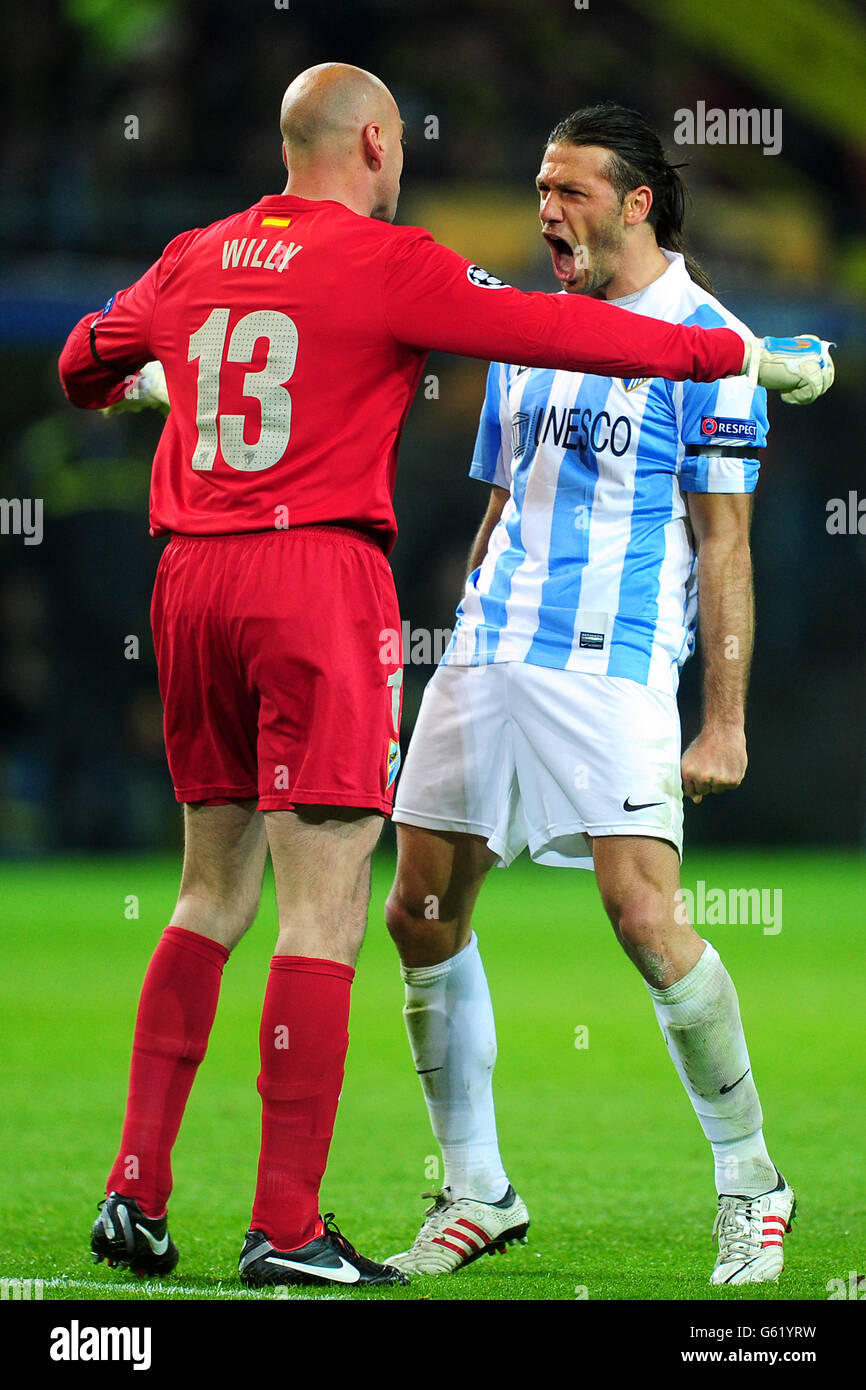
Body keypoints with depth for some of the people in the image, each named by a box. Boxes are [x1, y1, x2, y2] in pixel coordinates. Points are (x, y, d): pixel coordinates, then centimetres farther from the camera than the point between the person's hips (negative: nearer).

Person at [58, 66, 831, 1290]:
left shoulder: (191, 263, 14)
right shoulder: (383, 263, -5)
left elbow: (86, 364, 31)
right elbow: (558, 332, -6)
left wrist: (133, 388, 56)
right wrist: (742, 355, 3)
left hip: (192, 579, 7)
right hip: (319, 577, -7)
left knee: (213, 895, 16)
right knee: (324, 911, -5)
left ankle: (137, 1192, 12)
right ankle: (286, 1231, -7)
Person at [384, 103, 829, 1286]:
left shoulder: (701, 337, -4)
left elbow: (723, 541, -6)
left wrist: (724, 720, -10)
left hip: (613, 662, -7)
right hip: (491, 655, 7)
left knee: (644, 913, -17)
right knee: (421, 913, 3)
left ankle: (750, 1186, -1)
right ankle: (477, 1195, 14)